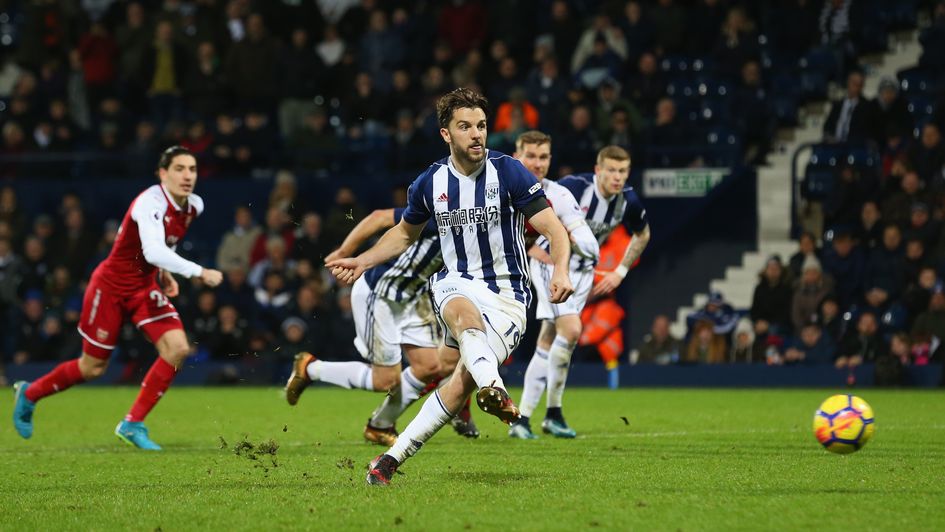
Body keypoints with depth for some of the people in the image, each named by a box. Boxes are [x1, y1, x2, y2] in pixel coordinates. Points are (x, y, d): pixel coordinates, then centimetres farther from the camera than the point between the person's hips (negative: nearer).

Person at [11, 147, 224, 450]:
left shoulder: (194, 206, -3)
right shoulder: (151, 202, -28)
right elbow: (153, 251, -44)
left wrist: (165, 272, 8)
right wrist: (198, 272, -46)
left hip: (146, 287, 7)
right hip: (111, 286, -7)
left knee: (178, 348, -15)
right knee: (92, 368, 5)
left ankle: (133, 425, -5)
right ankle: (29, 394, 34)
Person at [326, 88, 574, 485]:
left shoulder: (509, 173, -9)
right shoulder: (430, 183, 3)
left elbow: (554, 230, -12)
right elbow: (405, 233, 24)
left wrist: (561, 271, -31)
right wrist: (362, 261, 12)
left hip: (507, 294, -2)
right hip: (456, 283, 2)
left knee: (463, 381, -17)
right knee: (464, 312, -38)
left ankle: (393, 457, -7)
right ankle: (493, 389, -64)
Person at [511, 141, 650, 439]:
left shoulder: (628, 201, -6)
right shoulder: (574, 187, -24)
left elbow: (642, 234, 15)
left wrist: (620, 272, 10)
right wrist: (530, 246, -20)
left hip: (584, 271, 5)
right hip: (553, 262, -5)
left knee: (548, 344, 6)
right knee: (571, 330, -21)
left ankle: (523, 417, 9)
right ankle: (553, 413, -6)